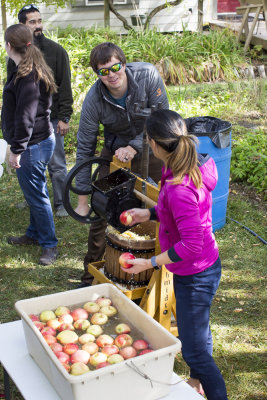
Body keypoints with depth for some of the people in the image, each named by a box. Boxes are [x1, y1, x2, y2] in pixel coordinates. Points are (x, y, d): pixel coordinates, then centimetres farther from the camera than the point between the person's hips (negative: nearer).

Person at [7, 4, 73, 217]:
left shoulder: (56, 51, -2)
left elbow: (65, 86, -3)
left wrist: (64, 117, -8)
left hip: (51, 120, -3)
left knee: (57, 165, 0)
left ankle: (62, 204, 13)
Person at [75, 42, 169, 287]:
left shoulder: (148, 76, -27)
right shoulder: (94, 100, -24)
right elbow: (85, 148, -17)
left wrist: (134, 147, -27)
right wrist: (83, 199, -16)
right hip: (115, 149, 1)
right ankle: (92, 275, 17)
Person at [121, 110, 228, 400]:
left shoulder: (179, 188, -33)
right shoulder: (194, 164, -4)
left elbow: (192, 244, -31)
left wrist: (150, 263, -23)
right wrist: (149, 214, 9)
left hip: (195, 275, -10)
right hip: (203, 267, 10)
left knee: (194, 350, 3)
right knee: (197, 333, 30)